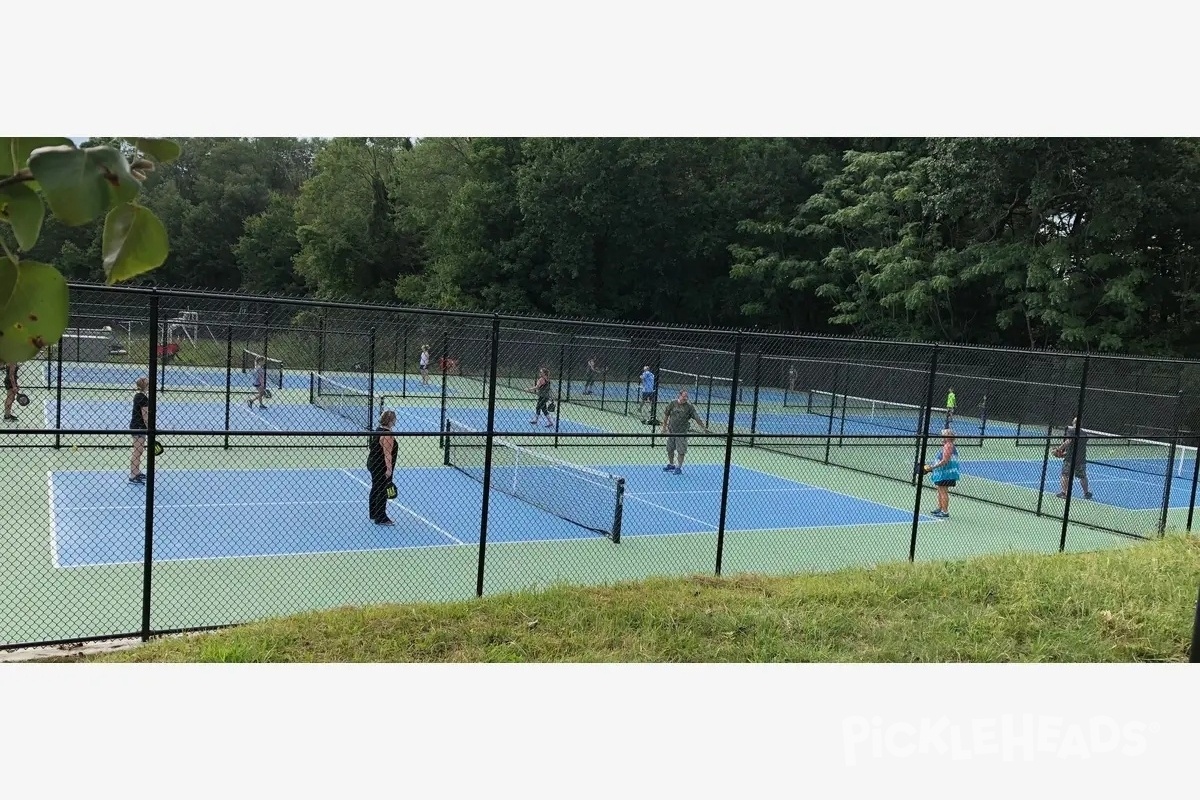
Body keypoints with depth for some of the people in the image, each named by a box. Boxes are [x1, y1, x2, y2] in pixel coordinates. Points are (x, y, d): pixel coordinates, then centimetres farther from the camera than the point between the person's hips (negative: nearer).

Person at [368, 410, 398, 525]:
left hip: (373, 464, 10)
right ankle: (381, 518, 4)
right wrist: (389, 469, -24)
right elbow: (387, 454, -25)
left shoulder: (378, 430, 8)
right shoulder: (387, 435, -22)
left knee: (375, 489, 19)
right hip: (381, 468, -10)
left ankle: (373, 514, 31)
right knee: (382, 492, -2)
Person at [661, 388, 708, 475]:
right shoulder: (672, 403, -2)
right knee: (670, 449, 13)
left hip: (682, 432, -3)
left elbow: (697, 418, -8)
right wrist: (664, 425, 8)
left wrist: (704, 428, -12)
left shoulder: (689, 407, -7)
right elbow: (666, 414, 8)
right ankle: (671, 465, 32)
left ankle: (679, 467, 13)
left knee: (681, 451, -1)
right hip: (671, 431, 3)